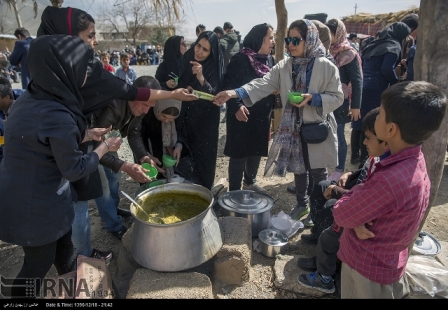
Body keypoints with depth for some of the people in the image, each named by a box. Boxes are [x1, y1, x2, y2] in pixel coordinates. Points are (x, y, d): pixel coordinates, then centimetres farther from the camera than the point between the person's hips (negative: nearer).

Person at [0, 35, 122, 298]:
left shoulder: (30, 99, -2)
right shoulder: (57, 116, -31)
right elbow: (74, 169, -21)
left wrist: (88, 134, 6)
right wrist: (103, 148, -8)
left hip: (22, 194, 9)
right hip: (33, 204, -9)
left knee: (63, 239, 27)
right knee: (40, 261, 14)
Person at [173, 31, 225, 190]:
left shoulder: (214, 67, -11)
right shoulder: (186, 60, 2)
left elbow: (215, 95, -22)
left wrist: (201, 78, -34)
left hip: (205, 122, -4)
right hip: (185, 118, 4)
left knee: (202, 158, 1)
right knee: (182, 156, 6)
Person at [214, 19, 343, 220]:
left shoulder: (326, 67, -10)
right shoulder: (284, 66, 0)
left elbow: (337, 97, -8)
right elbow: (263, 84, -13)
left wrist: (312, 98, -25)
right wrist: (236, 93, -28)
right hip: (293, 127, 4)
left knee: (317, 171, 9)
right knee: (298, 169, 18)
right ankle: (302, 204, 39)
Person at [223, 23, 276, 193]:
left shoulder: (270, 60, 8)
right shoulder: (240, 59, -12)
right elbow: (230, 85, -17)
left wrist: (273, 108, 7)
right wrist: (237, 106, -29)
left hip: (262, 115, 7)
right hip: (243, 114, -7)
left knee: (257, 150, 17)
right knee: (239, 153, 0)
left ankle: (250, 182, 37)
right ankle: (234, 191, 13)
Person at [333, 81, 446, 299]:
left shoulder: (389, 181, -40)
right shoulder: (413, 160, -9)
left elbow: (341, 215, -25)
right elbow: (371, 200, 1)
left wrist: (354, 191, -9)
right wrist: (357, 219, -17)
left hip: (367, 266, -7)